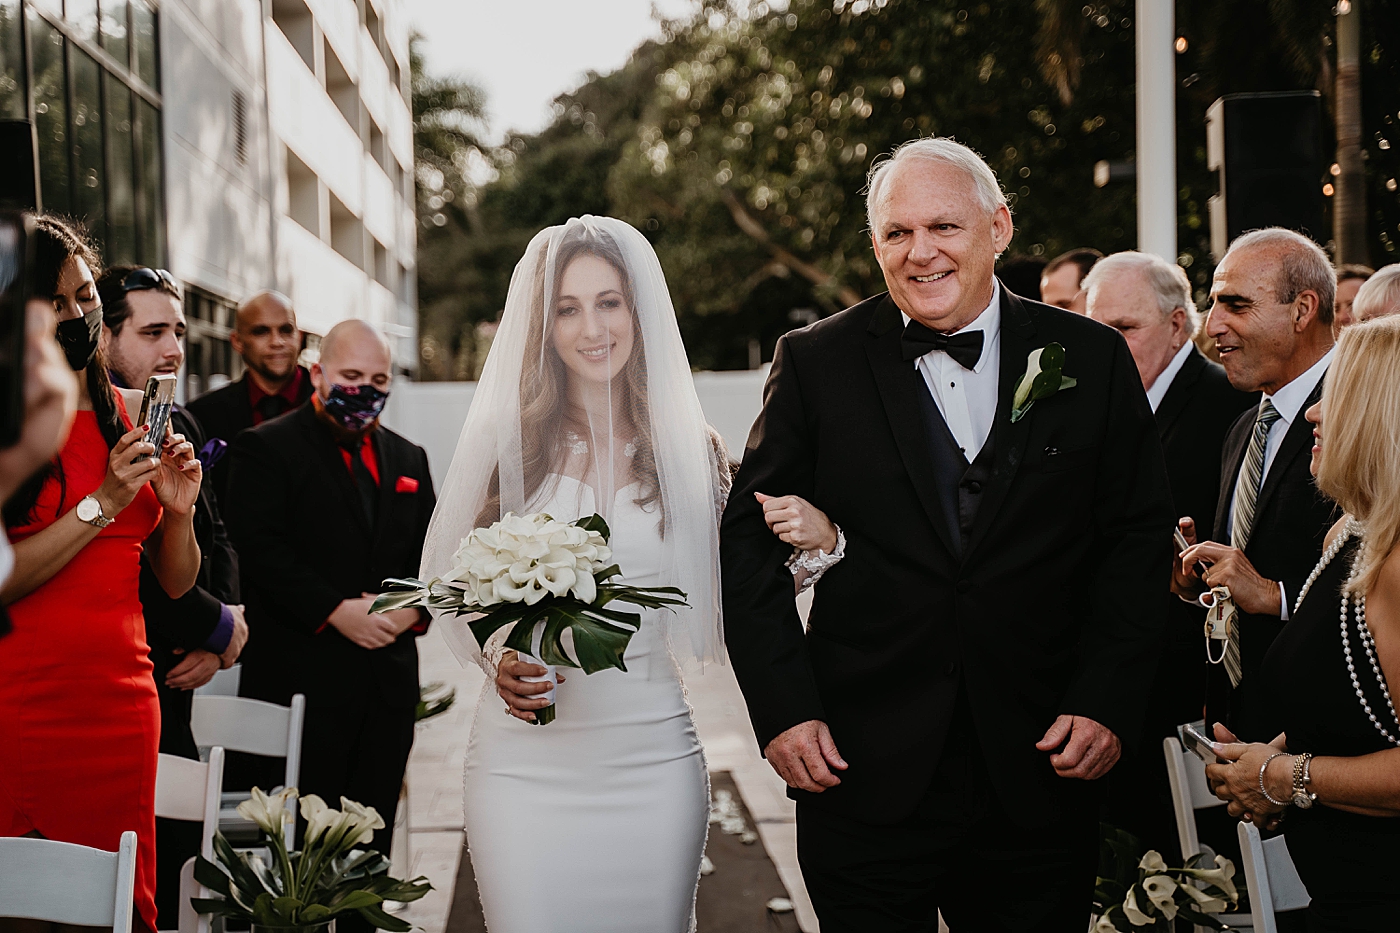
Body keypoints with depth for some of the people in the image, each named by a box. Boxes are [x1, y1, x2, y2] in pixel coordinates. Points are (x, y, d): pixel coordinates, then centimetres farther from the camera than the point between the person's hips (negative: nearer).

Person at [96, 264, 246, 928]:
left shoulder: (180, 425, 14)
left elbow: (214, 542, 18)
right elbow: (136, 572, -20)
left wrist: (216, 638, 2)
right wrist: (221, 627, -6)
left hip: (172, 702, 8)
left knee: (173, 856, 11)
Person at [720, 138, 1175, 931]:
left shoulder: (1092, 361, 3)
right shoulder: (816, 364, 1)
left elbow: (1139, 539, 4)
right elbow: (752, 540, 1)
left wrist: (1108, 701, -5)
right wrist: (782, 708, -8)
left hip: (1041, 771, 1)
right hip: (866, 776, -1)